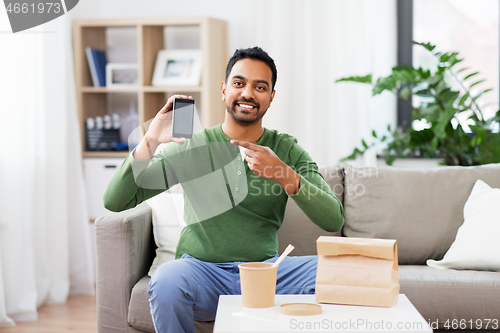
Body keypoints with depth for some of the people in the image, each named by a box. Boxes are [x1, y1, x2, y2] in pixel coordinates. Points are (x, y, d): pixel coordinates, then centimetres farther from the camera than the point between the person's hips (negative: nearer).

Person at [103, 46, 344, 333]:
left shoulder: (287, 150, 5)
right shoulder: (190, 147, 2)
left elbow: (334, 220, -7)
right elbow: (114, 202, -3)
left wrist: (283, 173, -22)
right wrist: (150, 142, -18)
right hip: (203, 269, -1)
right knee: (166, 282, -35)